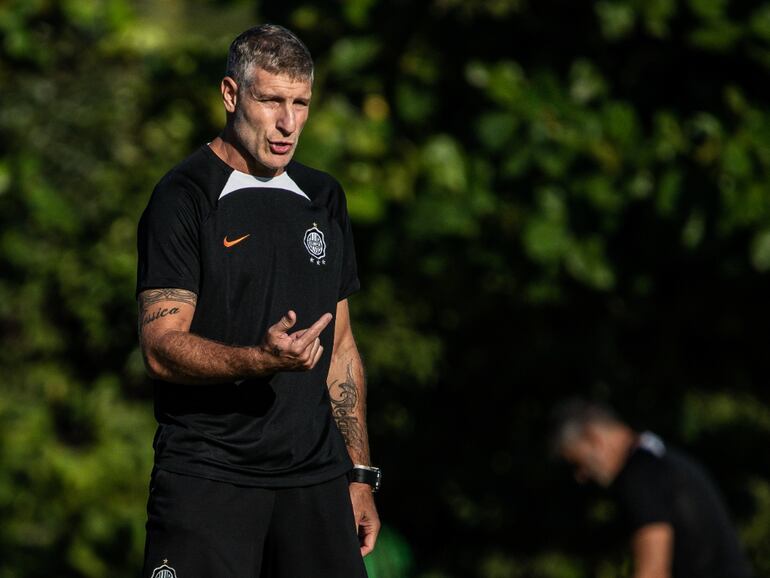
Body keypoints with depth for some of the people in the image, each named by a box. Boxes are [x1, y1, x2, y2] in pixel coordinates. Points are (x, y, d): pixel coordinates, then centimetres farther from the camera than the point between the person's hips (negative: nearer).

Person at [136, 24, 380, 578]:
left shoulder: (323, 199, 15)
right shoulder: (183, 198, -5)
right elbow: (162, 348, -12)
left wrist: (359, 475, 16)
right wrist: (262, 359, -29)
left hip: (316, 480, 6)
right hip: (206, 480, -5)